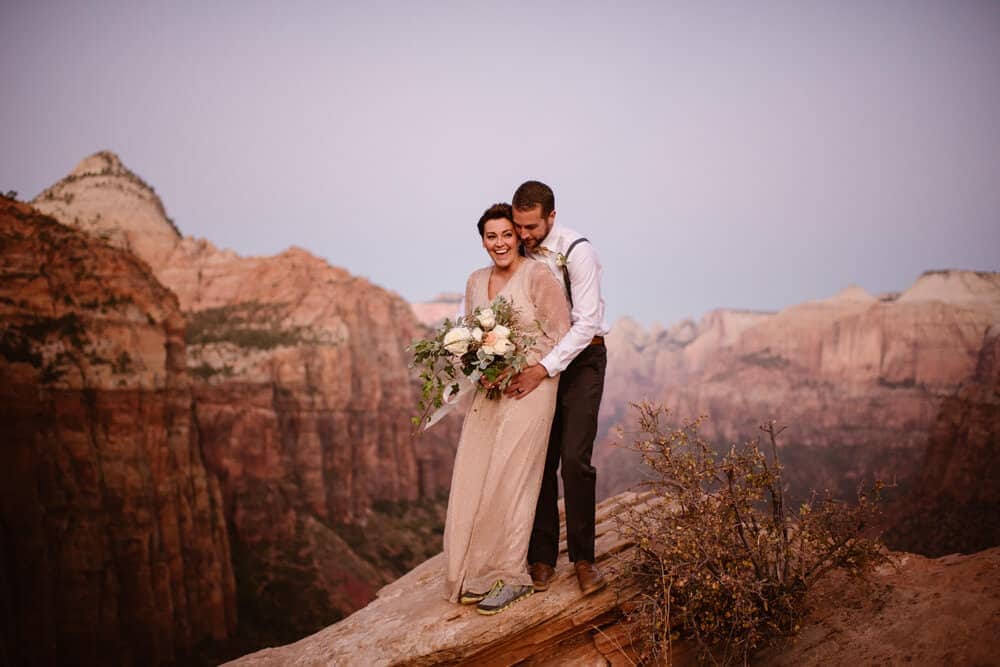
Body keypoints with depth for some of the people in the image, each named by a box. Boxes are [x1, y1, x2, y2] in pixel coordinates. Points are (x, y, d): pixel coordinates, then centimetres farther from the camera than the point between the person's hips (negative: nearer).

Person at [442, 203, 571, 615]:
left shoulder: (538, 276, -8)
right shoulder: (476, 282, 11)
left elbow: (559, 334, -9)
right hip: (488, 390, 6)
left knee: (509, 483, -6)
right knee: (473, 480, 4)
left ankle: (512, 577, 5)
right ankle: (477, 573, 15)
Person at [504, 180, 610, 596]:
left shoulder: (577, 251, -16)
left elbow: (587, 322, -21)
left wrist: (543, 370, -27)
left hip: (581, 358, -4)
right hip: (537, 361, 4)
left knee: (575, 459, -11)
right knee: (539, 459, 2)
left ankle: (583, 558, 3)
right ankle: (541, 557, 12)